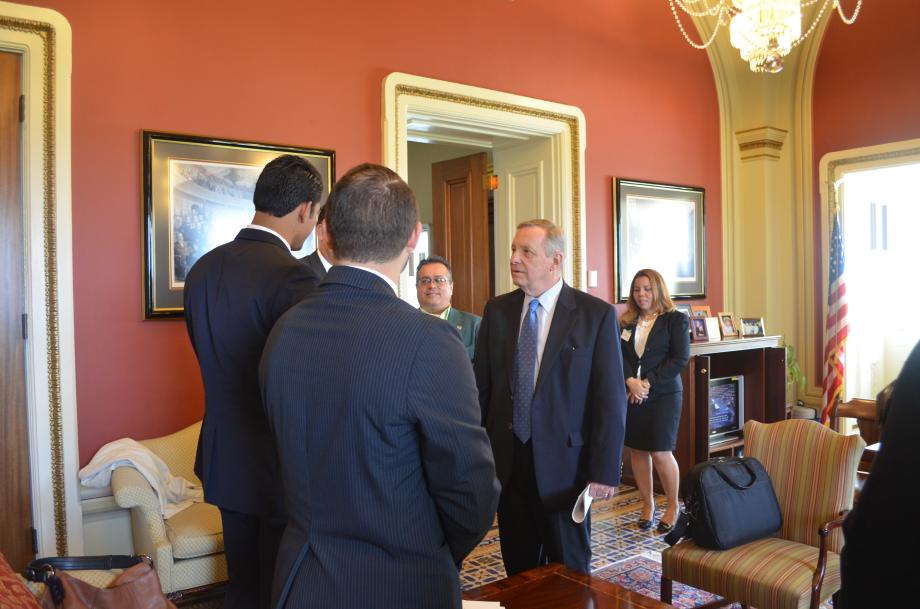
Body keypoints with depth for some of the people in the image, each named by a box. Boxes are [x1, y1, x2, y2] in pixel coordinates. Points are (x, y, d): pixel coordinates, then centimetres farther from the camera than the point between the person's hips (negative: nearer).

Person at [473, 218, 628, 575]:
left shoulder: (597, 314, -8)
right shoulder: (497, 310, 3)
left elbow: (610, 399, -9)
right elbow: (482, 385, 6)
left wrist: (605, 470, -11)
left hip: (564, 463, -3)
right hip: (507, 461, 4)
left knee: (570, 569, 14)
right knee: (518, 569, 17)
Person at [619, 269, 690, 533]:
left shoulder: (676, 320, -1)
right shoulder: (626, 322, 9)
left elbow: (680, 358, -8)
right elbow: (618, 355, 2)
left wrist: (648, 382, -14)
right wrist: (631, 381, -15)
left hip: (664, 395, -4)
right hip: (631, 395, 4)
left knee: (660, 452, -5)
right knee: (637, 450, 7)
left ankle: (673, 505, 17)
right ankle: (647, 504, 24)